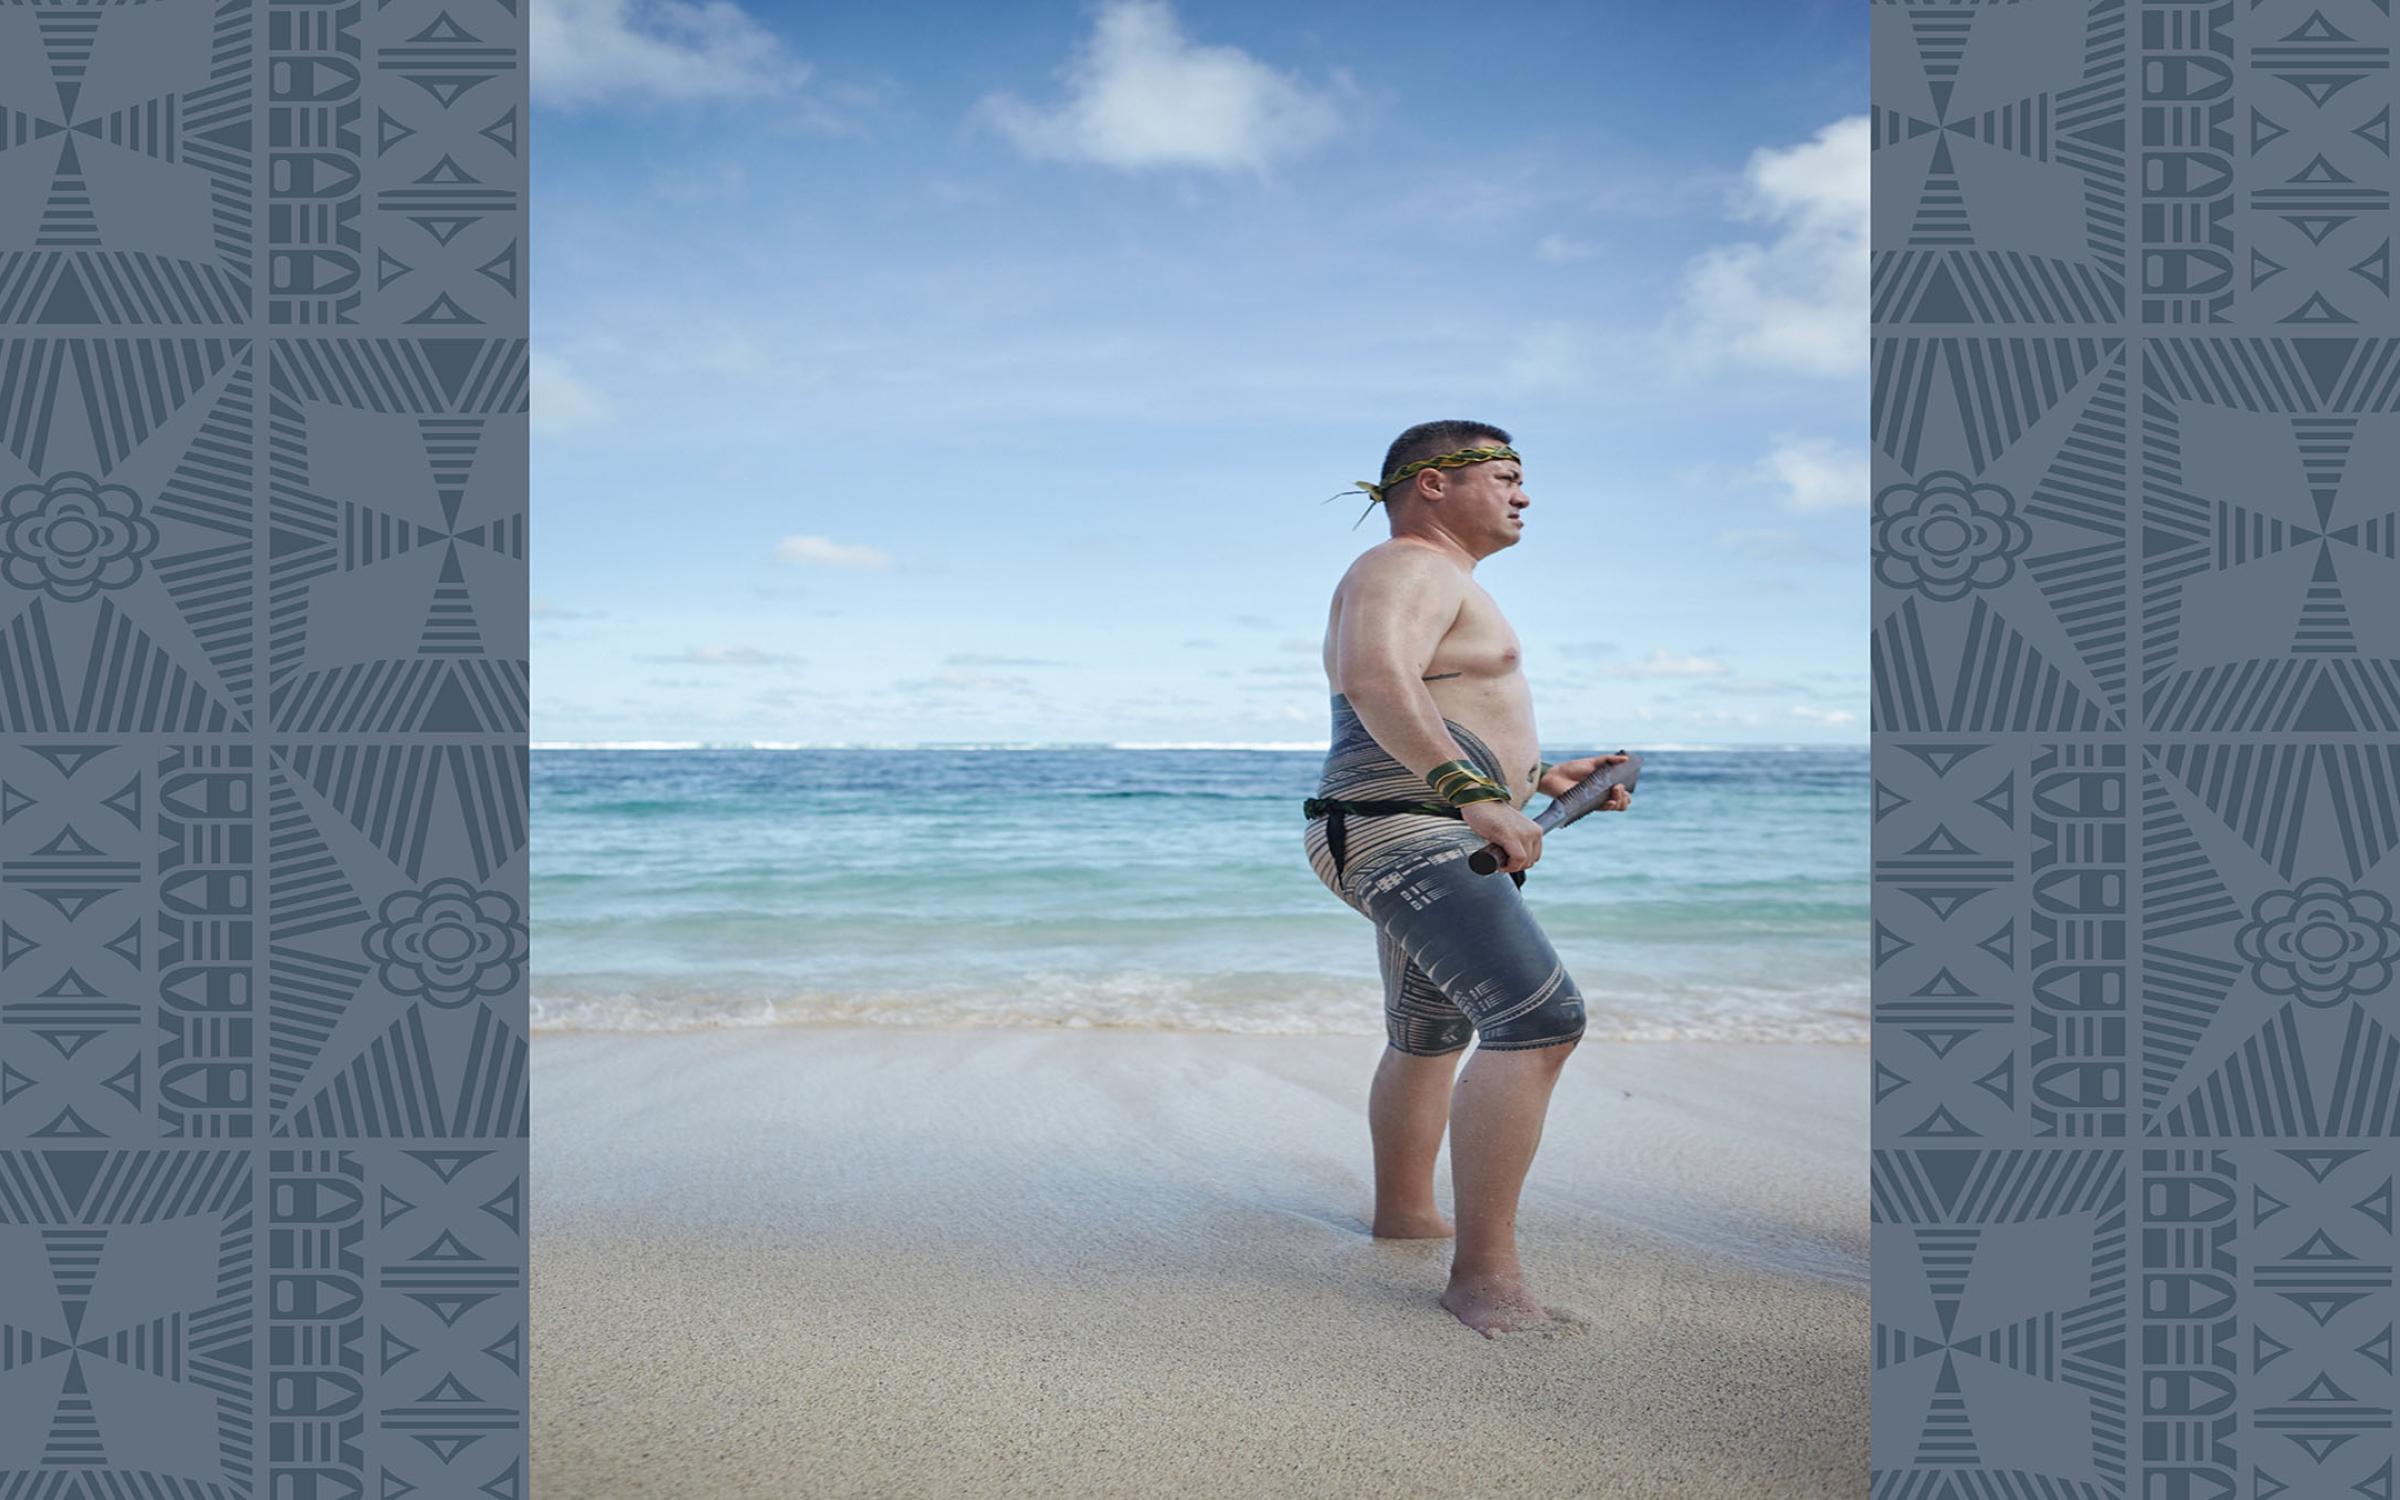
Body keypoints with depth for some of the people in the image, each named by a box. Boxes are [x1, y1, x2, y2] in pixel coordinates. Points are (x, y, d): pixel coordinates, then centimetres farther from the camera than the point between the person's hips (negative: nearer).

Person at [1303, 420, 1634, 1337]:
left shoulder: (1436, 584, 23)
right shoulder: (1408, 570, -11)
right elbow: (1375, 680, -31)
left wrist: (1543, 777, 21)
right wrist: (1474, 796, -37)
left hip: (1435, 845, 12)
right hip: (1408, 839, -12)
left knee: (1430, 1039, 24)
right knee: (1540, 1019, -23)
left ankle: (1402, 1215, 41)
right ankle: (1484, 1274, -24)